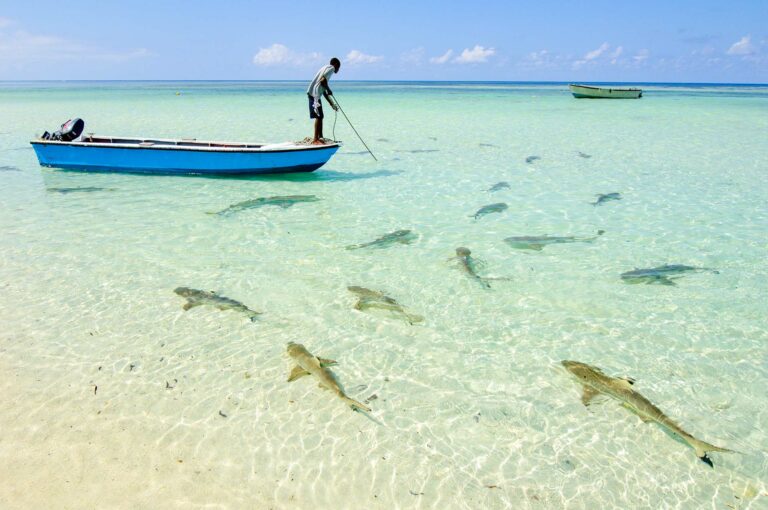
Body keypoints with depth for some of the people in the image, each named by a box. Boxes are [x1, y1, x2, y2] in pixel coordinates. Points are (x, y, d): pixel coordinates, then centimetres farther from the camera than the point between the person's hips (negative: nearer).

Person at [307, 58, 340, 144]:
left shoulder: (326, 68, 27)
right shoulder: (331, 68, -1)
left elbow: (324, 91, 25)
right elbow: (323, 80, -19)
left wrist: (332, 104, 25)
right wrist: (329, 90, -4)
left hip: (314, 93, 9)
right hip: (315, 94, -9)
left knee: (320, 116, 13)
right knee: (318, 116, -9)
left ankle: (320, 138, 17)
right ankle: (315, 139, -10)